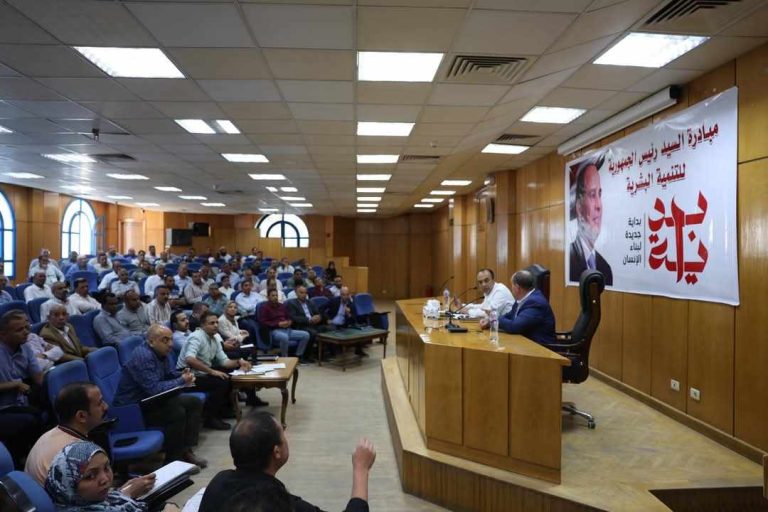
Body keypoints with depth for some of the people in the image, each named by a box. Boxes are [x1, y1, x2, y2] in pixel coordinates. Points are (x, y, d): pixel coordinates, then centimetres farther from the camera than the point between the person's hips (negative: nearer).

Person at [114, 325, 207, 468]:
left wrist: (182, 375, -4)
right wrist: (181, 381, -21)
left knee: (194, 403, 3)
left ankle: (186, 451, 3)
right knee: (177, 412, -28)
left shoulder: (160, 353, 3)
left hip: (150, 399, 10)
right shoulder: (143, 357, -27)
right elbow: (155, 388, -34)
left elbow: (168, 373, 18)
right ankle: (173, 461, -12)